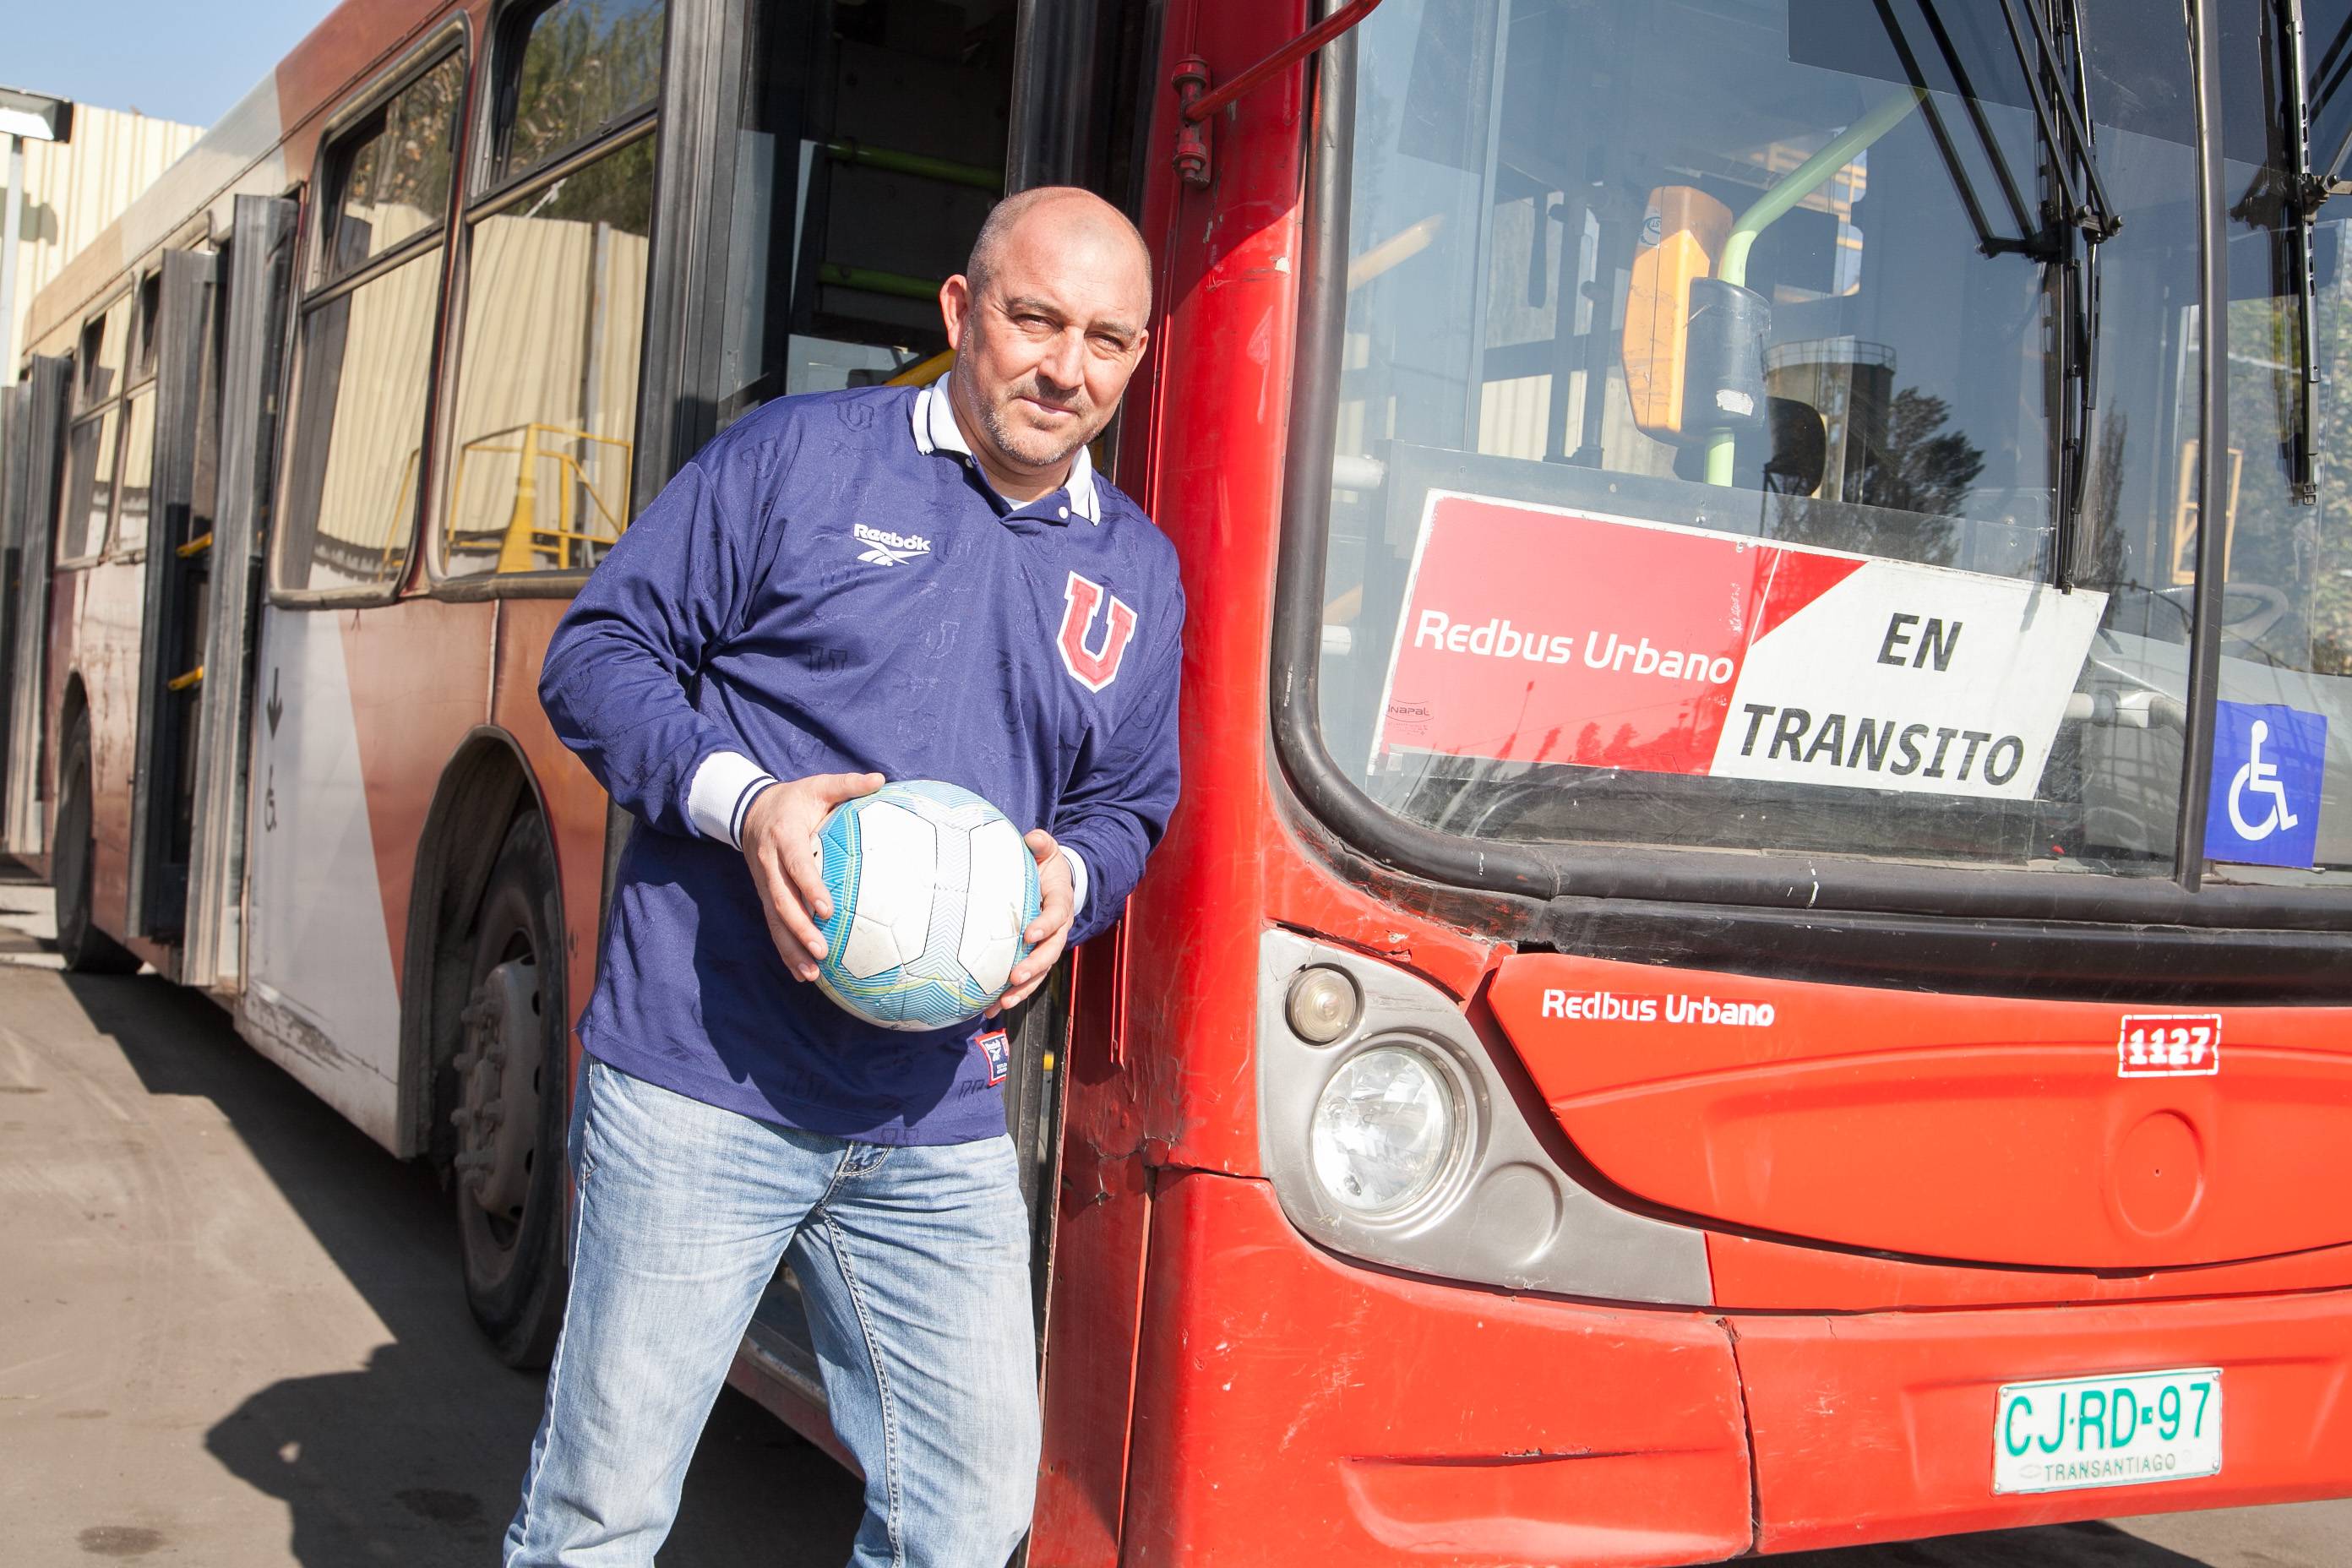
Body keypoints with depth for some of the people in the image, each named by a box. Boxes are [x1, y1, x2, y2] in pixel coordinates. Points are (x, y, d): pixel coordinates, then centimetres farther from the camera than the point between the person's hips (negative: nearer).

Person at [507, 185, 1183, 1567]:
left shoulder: (1140, 574, 13)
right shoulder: (797, 456, -1)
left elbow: (1131, 812, 20)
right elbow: (596, 656, 0)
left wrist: (1070, 878, -4)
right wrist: (742, 800, -17)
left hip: (941, 1130, 4)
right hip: (702, 1086, -4)